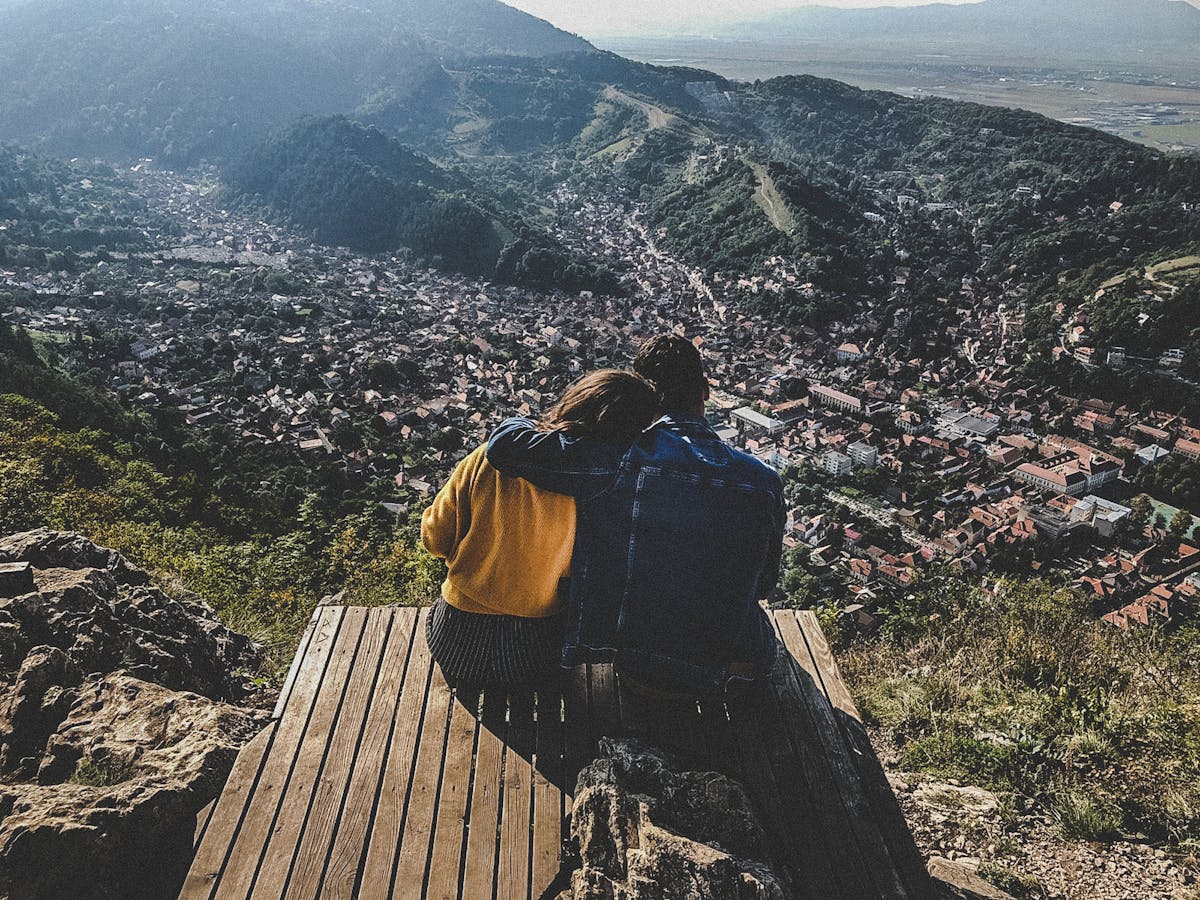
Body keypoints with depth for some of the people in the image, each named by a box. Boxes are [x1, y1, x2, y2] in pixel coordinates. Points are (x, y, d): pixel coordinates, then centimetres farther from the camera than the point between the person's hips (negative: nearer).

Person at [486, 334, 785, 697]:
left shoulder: (622, 459, -21)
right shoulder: (764, 483, -12)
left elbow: (505, 444, -21)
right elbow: (764, 583, 3)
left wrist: (527, 426, 3)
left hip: (633, 663, -1)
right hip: (733, 671, 1)